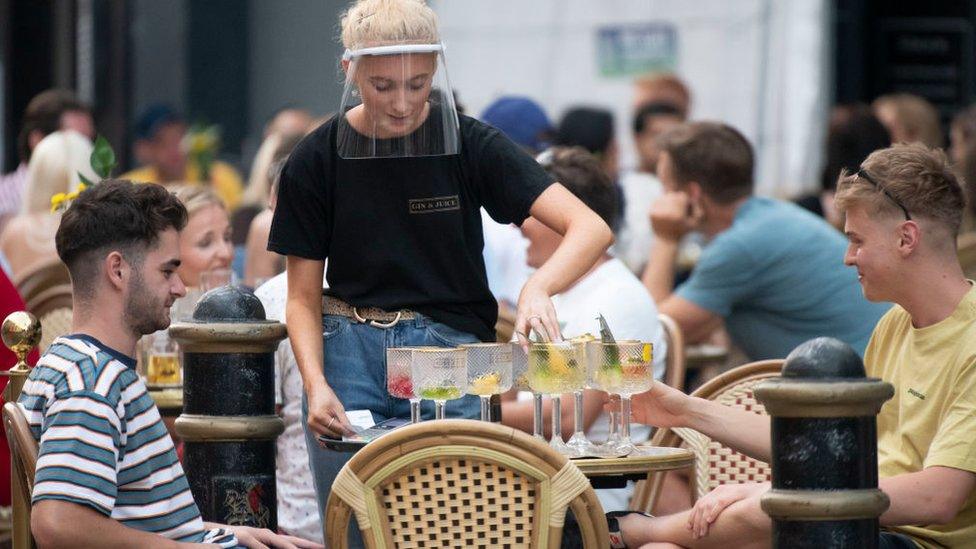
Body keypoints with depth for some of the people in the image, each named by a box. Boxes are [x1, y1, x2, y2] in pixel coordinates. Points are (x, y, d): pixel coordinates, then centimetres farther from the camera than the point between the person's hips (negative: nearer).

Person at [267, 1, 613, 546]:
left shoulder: (468, 144, -4)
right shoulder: (318, 160, -1)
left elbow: (591, 229, -13)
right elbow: (303, 296, 4)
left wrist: (538, 288, -32)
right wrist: (316, 386, -13)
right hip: (350, 354, 1)